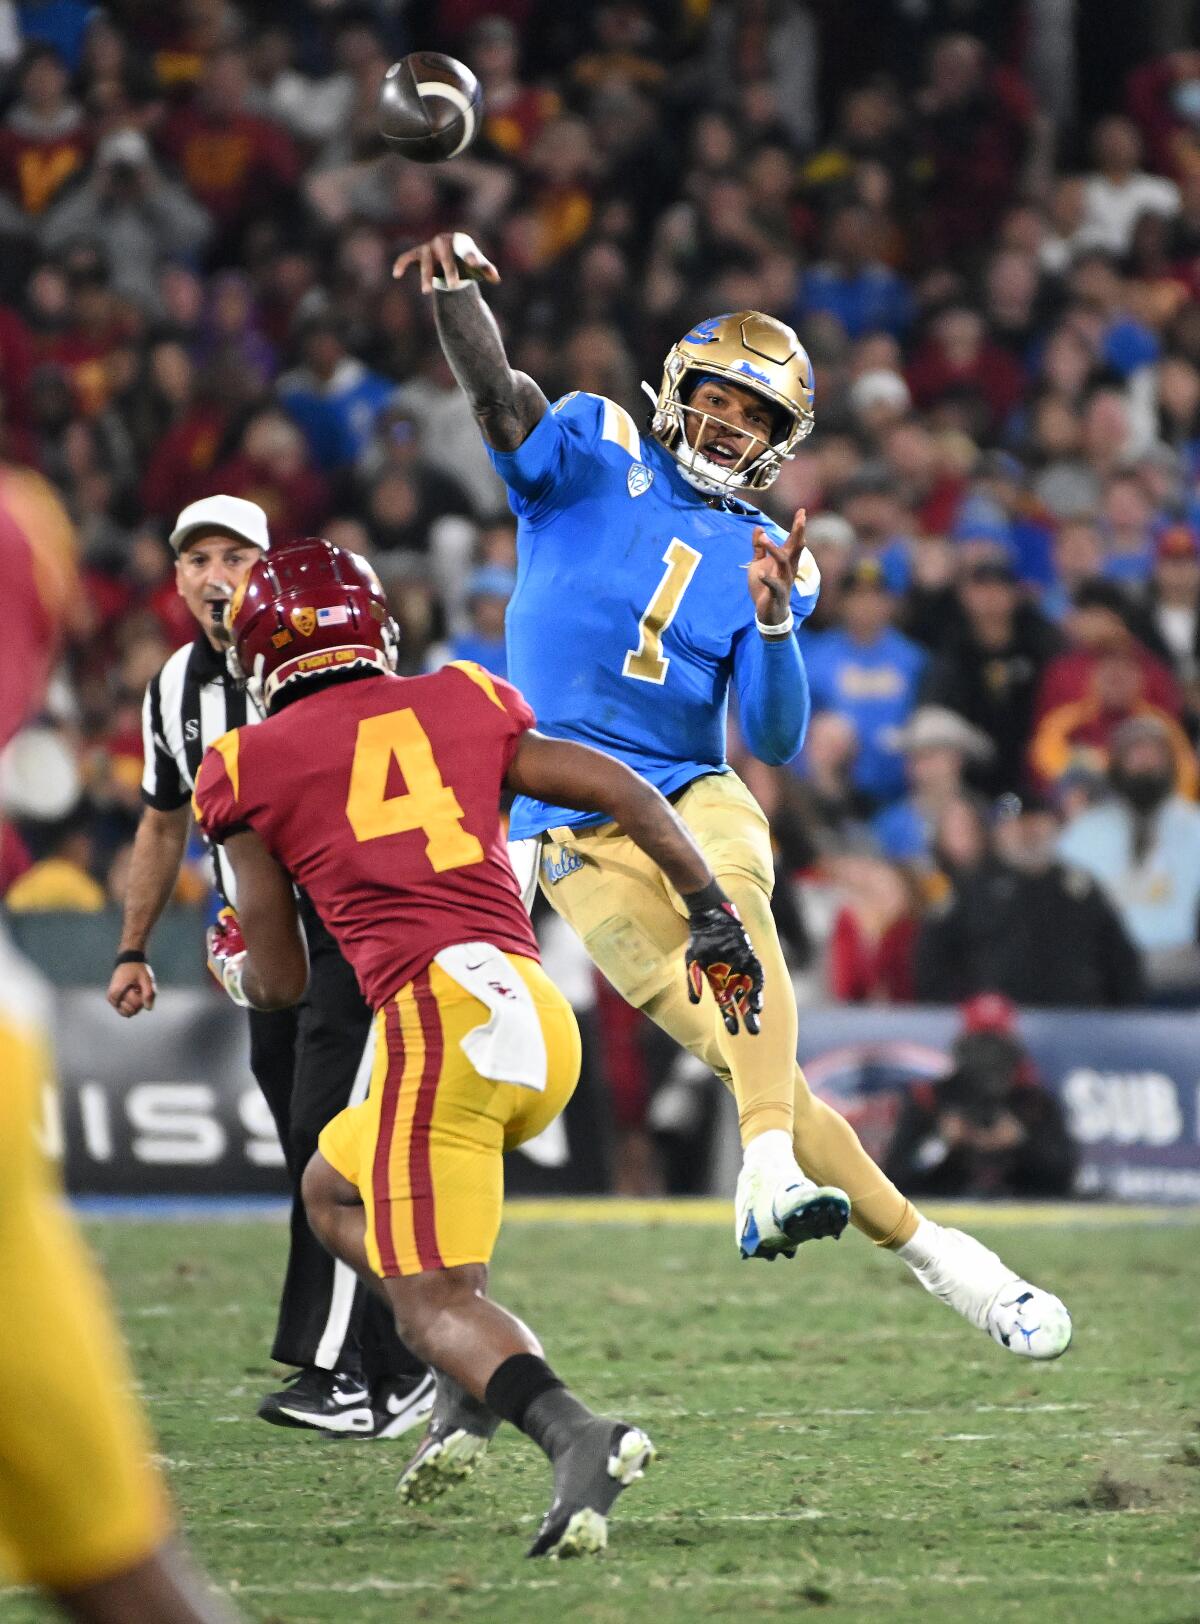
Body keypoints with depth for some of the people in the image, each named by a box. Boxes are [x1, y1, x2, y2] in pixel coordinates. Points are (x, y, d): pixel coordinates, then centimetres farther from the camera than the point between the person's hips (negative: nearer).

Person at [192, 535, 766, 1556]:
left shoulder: (251, 766, 10)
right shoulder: (464, 706, 19)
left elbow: (280, 984, 14)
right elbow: (630, 796, 15)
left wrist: (233, 963, 36)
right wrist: (712, 917, 24)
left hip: (439, 1014, -5)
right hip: (544, 1018, 5)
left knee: (435, 1302, -2)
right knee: (336, 1190, 27)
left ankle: (576, 1436, -30)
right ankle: (481, 1378, 7)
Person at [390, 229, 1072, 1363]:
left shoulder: (763, 559, 11)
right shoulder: (595, 455, 7)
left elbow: (780, 743, 1)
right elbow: (495, 394, -13)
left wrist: (773, 621, -16)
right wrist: (455, 287, -33)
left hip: (694, 794, 1)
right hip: (576, 831, -1)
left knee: (733, 909, -36)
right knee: (742, 1052, -13)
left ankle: (771, 1176, -51)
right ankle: (931, 1252, -11)